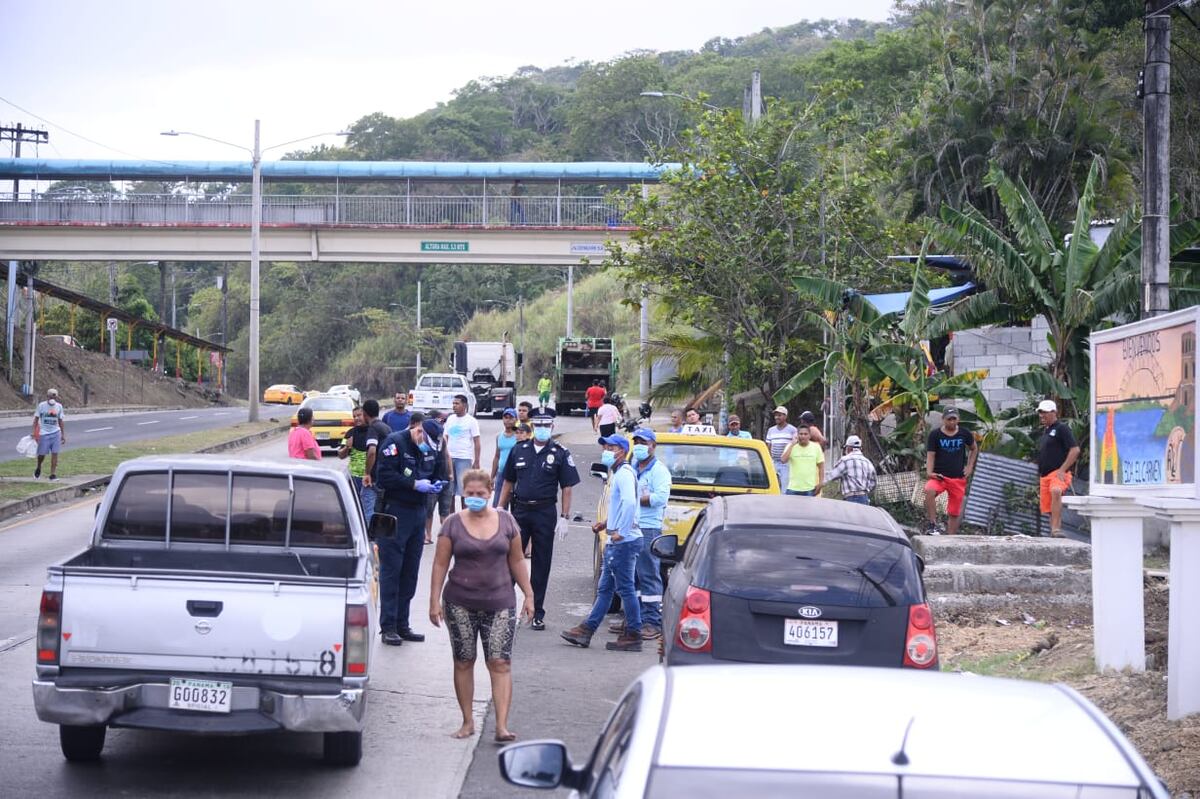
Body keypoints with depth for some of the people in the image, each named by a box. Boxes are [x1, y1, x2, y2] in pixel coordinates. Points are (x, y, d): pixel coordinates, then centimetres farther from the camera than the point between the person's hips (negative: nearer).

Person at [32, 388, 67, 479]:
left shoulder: (59, 406, 6)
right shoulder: (41, 405, -3)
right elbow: (36, 419, 0)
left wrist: (63, 435, 10)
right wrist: (34, 432, -8)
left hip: (56, 433, 2)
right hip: (44, 433, -2)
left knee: (55, 453, -6)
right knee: (42, 454, 2)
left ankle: (53, 474, -3)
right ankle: (38, 468, 31)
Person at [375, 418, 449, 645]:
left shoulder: (430, 450, 12)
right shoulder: (395, 443, -10)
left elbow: (440, 473, 24)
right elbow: (386, 476, -19)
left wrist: (437, 484, 1)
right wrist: (415, 485, -19)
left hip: (417, 513, 8)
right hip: (394, 513, -8)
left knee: (410, 571, 11)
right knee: (391, 569, -5)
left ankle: (402, 624, 18)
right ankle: (388, 627, -2)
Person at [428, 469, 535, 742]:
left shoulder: (506, 521, 5)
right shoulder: (453, 524, 0)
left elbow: (517, 561, 11)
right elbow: (440, 564, 0)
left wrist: (528, 594, 8)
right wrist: (434, 601, -5)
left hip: (499, 603, 0)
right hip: (460, 604, 0)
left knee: (500, 663, -8)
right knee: (463, 663, 6)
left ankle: (502, 726, -12)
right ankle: (468, 722, 17)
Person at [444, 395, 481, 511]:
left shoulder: (471, 421, -3)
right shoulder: (450, 419, 12)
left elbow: (476, 442, -4)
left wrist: (476, 462, -9)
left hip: (464, 459, -5)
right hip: (449, 458, 5)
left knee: (464, 490, -3)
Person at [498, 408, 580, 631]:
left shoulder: (560, 454, 0)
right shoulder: (519, 450, 8)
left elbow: (567, 488, 0)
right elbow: (508, 483, 13)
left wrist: (564, 518, -7)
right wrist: (499, 511, 7)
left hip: (545, 514, -2)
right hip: (520, 510, 2)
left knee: (541, 564, 4)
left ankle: (537, 613, 10)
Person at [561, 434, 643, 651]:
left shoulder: (625, 474, -14)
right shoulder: (618, 474, 18)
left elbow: (629, 503, -30)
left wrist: (620, 532, -25)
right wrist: (607, 523, 16)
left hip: (624, 541, -11)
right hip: (615, 542, 11)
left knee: (625, 588, -5)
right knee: (604, 588, 12)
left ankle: (633, 636, -1)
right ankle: (586, 630, 17)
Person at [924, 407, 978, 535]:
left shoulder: (964, 434, 5)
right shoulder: (935, 435, -1)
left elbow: (974, 449, 23)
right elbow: (930, 455, -3)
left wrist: (969, 466, 12)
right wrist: (929, 472, -19)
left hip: (958, 479, 3)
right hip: (939, 476, -3)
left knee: (954, 513, 5)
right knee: (929, 490, -36)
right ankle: (931, 525, -31)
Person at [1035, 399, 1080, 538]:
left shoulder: (1061, 429, -4)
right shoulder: (1044, 432, 21)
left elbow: (1075, 450, -13)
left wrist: (1062, 470, -19)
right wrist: (1039, 477, 26)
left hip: (1058, 473, -10)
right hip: (1045, 475, 10)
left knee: (1055, 491, -36)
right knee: (1048, 507, 9)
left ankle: (1056, 529, -44)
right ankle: (1054, 532, 16)